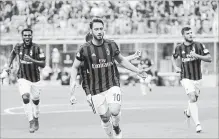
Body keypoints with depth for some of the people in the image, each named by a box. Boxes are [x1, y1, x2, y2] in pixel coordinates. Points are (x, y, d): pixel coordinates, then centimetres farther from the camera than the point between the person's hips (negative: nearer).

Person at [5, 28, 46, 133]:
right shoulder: (18, 47, -4)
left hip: (35, 79, 0)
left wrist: (32, 60, -30)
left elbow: (43, 64, -16)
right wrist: (9, 65, 13)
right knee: (25, 97, -22)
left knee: (35, 100, 14)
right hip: (23, 78, 0)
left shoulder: (37, 48, -14)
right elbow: (13, 53, 21)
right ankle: (31, 123, -18)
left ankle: (36, 120, 41)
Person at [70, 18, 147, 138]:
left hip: (112, 84, 0)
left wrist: (137, 71, 17)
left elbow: (121, 60, 17)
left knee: (115, 111, -21)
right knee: (105, 118, 2)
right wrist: (73, 82, -10)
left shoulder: (111, 45, 0)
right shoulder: (85, 49, -7)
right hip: (96, 90, 0)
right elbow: (75, 67, 4)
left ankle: (116, 127, 11)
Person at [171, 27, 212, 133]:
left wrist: (197, 56, -20)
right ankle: (197, 124, -23)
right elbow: (174, 58, 22)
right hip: (186, 78, -2)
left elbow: (209, 59, -7)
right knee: (192, 98, -19)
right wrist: (176, 67, 5)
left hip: (197, 78, 2)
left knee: (194, 99, 16)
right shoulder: (179, 48, 1)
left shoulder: (199, 45, -3)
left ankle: (188, 112, 50)